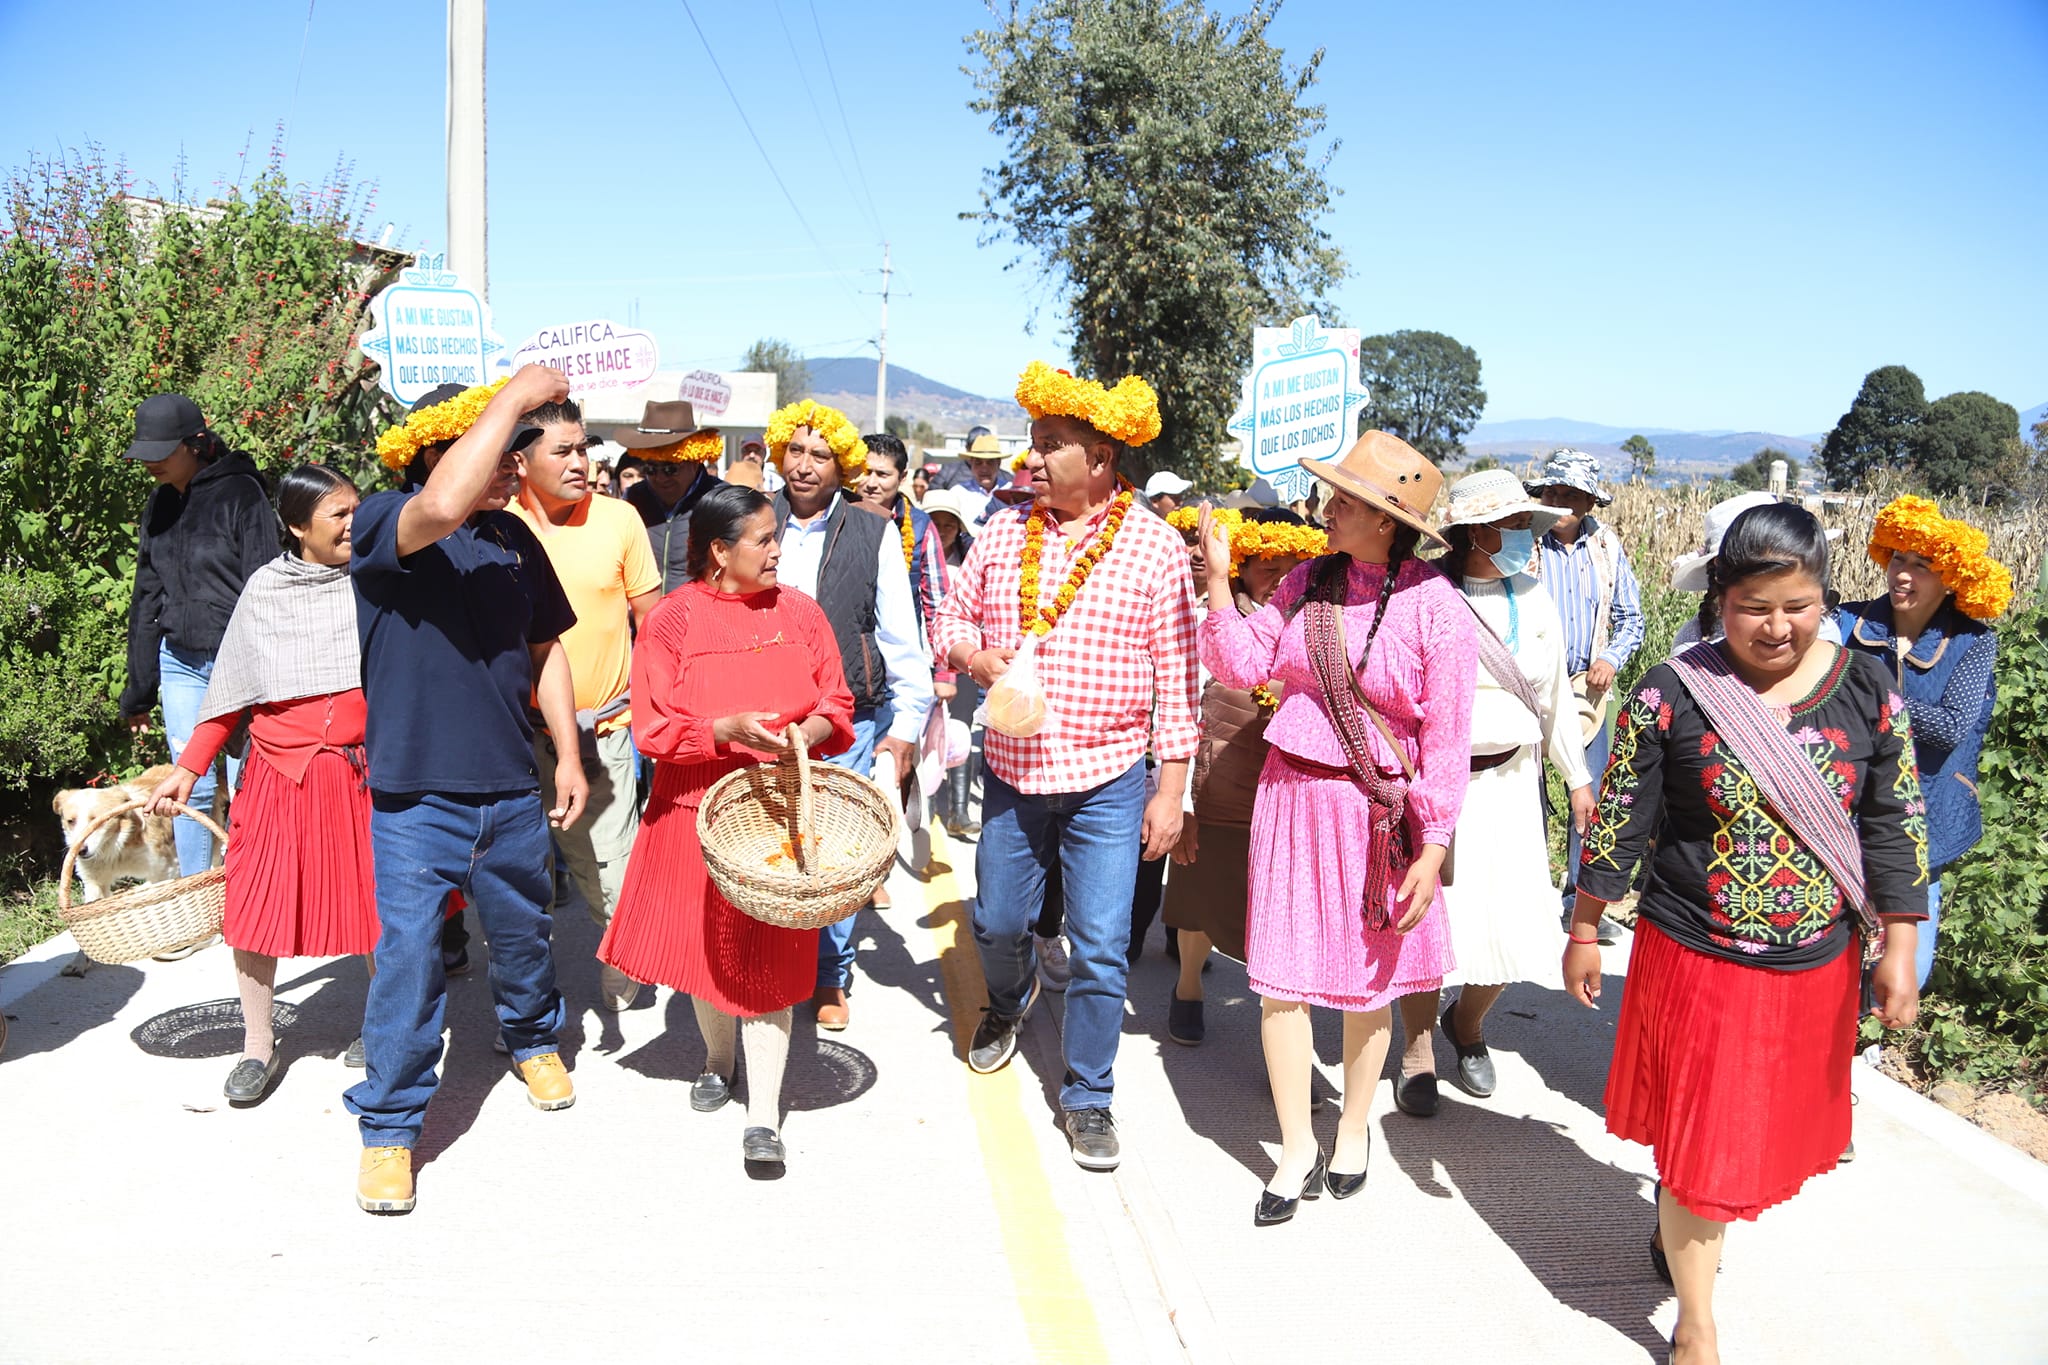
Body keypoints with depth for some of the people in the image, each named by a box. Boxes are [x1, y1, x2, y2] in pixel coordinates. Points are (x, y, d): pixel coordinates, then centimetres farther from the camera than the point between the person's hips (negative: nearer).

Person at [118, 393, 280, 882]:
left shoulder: (241, 493, -8)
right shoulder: (159, 504, 12)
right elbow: (147, 599, 18)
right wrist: (138, 691, 18)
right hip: (180, 662, 6)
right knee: (190, 787, 6)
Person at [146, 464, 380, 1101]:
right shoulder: (264, 590, 3)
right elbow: (231, 692, 7)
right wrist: (188, 768, 3)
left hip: (366, 771, 0)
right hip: (282, 772, 1)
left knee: (379, 903, 6)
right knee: (257, 905, 2)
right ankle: (258, 1045, 19)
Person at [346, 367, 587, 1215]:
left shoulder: (515, 539, 6)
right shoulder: (383, 523, -12)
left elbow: (545, 649, 14)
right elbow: (443, 507, -37)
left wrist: (567, 754, 10)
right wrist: (517, 391, -30)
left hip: (511, 793, 5)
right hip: (415, 795, -5)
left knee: (523, 932, 21)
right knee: (407, 959, -3)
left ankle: (532, 1039, 48)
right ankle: (388, 1125, 15)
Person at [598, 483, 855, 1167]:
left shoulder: (800, 612, 2)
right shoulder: (672, 620, -6)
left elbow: (837, 706, 5)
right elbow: (656, 730, -10)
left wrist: (808, 730, -16)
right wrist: (729, 730, -26)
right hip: (697, 813, 0)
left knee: (770, 958, -1)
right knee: (708, 948, 14)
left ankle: (763, 1115, 5)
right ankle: (718, 1058, 42)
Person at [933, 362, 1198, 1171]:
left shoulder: (1154, 546, -7)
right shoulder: (1002, 533, 2)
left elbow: (1176, 676, -5)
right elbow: (952, 616, 12)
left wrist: (1171, 789, -6)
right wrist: (977, 657, -12)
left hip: (1108, 781, -3)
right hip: (1011, 771, 3)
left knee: (1101, 949, -1)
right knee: (997, 922, 18)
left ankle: (1087, 1098, 19)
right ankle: (1010, 1001, 52)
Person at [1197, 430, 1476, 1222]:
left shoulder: (1435, 608, -11)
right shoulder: (1309, 582, 2)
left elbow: (1446, 739, -9)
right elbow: (1244, 665, 2)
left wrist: (1433, 846, -11)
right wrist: (1218, 581, -6)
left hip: (1377, 811, -3)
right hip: (1292, 796, 4)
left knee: (1369, 978, 12)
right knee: (1280, 975, 5)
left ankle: (1353, 1129, 35)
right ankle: (1297, 1149, 21)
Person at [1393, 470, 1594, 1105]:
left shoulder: (1534, 601, 9)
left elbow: (1555, 695, 18)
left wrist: (1578, 778, 21)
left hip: (1508, 780, 5)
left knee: (1515, 927, 3)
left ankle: (1467, 1025, 34)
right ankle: (1420, 1058, 22)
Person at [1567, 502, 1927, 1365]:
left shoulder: (1868, 694, -5)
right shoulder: (1672, 695, -13)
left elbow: (1895, 830, 1)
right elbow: (1617, 822, -6)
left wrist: (1897, 953, 1)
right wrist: (1583, 933, -1)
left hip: (1816, 965, 3)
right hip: (1695, 959, -3)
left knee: (1768, 1128, 19)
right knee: (1701, 1135, 4)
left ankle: (1680, 1227, 47)